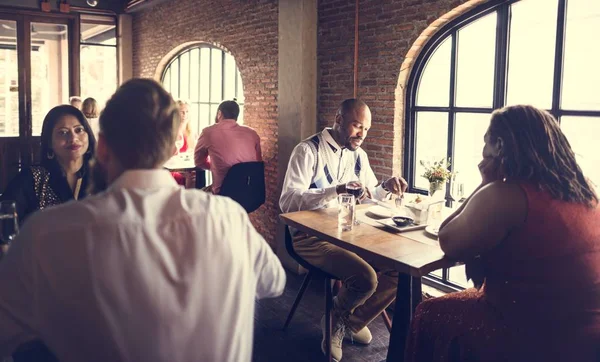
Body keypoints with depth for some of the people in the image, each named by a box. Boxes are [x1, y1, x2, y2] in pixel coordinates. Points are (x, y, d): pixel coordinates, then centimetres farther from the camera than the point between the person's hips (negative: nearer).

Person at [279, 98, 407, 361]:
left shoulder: (358, 155, 11)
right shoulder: (308, 150, -12)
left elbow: (370, 196, 22)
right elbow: (287, 201, -25)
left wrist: (386, 187, -2)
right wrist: (337, 189, -36)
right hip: (313, 236, -7)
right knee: (365, 278, -28)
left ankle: (354, 319, 13)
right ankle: (336, 319, 7)